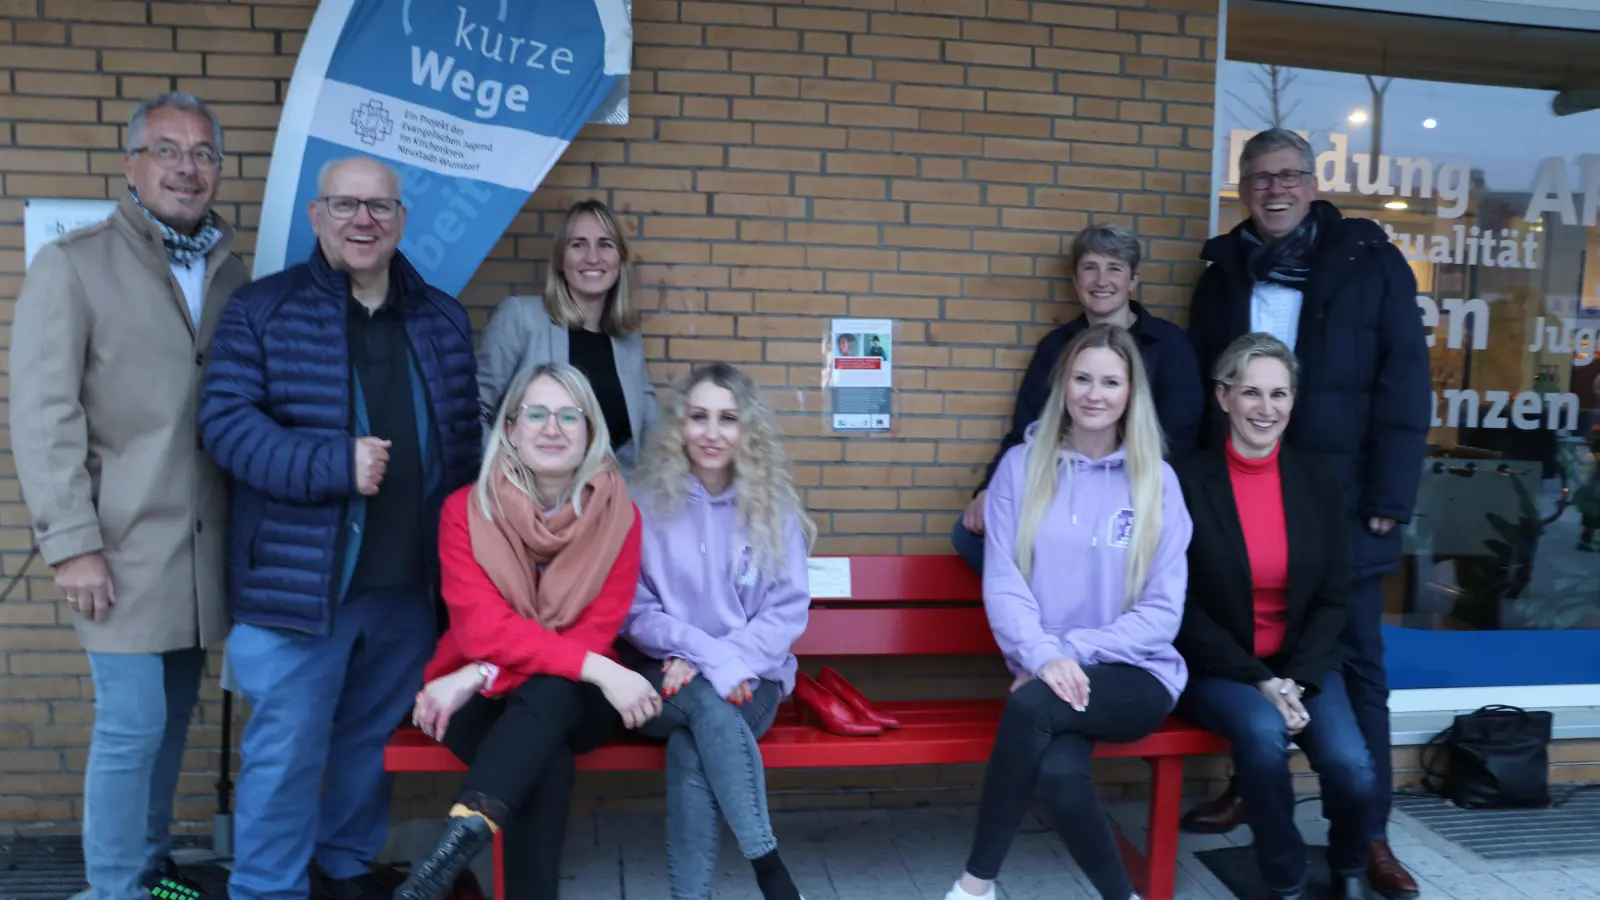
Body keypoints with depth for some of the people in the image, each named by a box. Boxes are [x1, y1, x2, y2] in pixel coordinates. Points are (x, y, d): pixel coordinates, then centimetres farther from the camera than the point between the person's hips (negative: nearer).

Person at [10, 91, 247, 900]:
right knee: (132, 725, -1)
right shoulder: (71, 264, -3)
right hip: (127, 547, -4)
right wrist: (71, 544, -13)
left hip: (205, 546, 5)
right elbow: (42, 414, -8)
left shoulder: (232, 272, 10)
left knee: (171, 718, 14)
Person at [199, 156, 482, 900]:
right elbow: (225, 422, -11)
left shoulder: (443, 319, 9)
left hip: (410, 581, 4)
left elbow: (464, 437, 12)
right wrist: (332, 465, -23)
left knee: (374, 740, 19)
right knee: (286, 749, 3)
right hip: (300, 579, -4)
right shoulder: (261, 309, -3)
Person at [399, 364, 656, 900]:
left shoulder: (618, 516, -8)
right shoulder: (466, 510, -10)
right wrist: (598, 669, -32)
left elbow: (595, 633, -13)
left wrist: (482, 675, -26)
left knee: (551, 689, -35)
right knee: (548, 764, -33)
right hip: (481, 702, 0)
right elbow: (482, 628, -20)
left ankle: (464, 834, -45)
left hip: (573, 702, 1)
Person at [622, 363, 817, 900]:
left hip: (749, 679, 0)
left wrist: (725, 664, -17)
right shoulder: (647, 503, 1)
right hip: (666, 678, 0)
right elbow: (633, 610, -2)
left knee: (690, 751, -31)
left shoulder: (772, 507, 3)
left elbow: (787, 609, -2)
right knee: (706, 704, -34)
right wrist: (700, 649, -17)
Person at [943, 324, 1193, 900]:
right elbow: (1002, 583, -4)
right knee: (1059, 774, -32)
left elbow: (1163, 611, -2)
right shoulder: (1021, 467, 4)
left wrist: (1073, 651, -14)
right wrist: (1045, 657, -22)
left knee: (1031, 706, -32)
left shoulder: (1157, 481, 2)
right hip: (1050, 677, 1)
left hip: (1136, 675, -1)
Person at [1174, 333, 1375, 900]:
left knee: (1354, 771, -20)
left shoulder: (1316, 481, 2)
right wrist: (1259, 681, -15)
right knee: (1262, 731, -33)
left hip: (1303, 664, 3)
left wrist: (1297, 681, -10)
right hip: (1217, 669, -3)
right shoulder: (1188, 481, -9)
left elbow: (1334, 598, 4)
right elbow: (1184, 608, -9)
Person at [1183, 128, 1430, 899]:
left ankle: (1368, 831, 14)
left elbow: (1403, 386, -5)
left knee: (1355, 665, 4)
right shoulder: (1222, 276, 10)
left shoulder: (1370, 264, 0)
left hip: (1341, 503, -3)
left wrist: (1388, 499, -11)